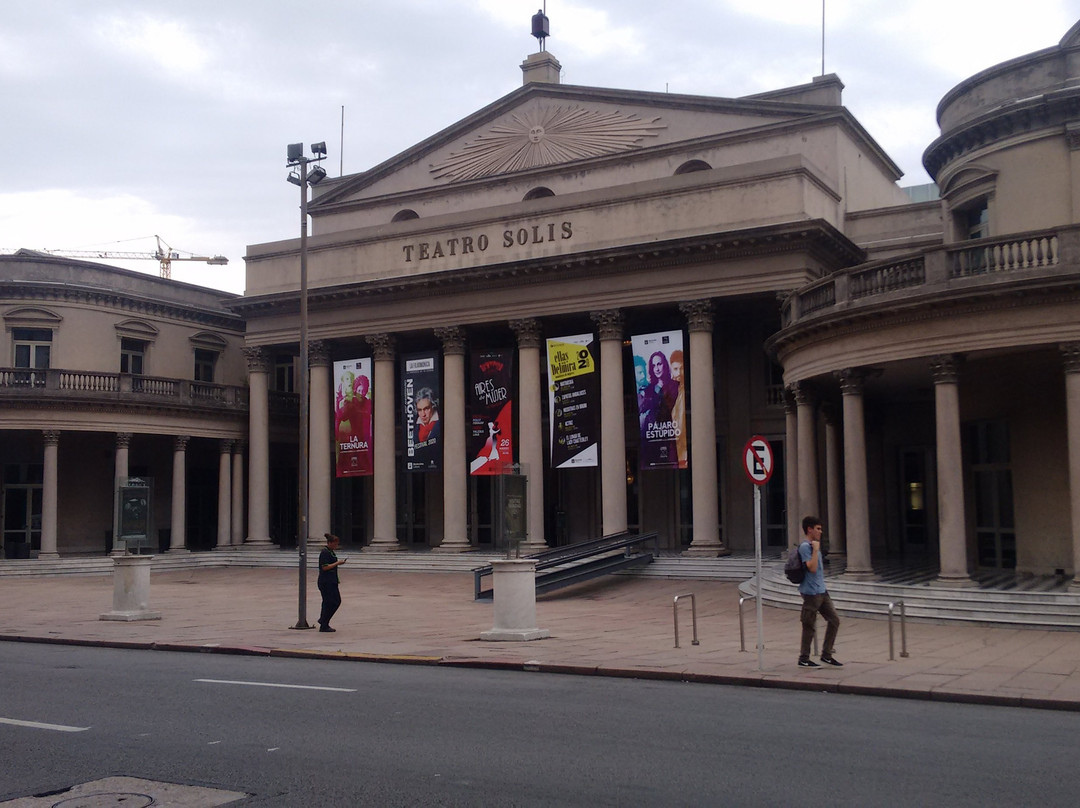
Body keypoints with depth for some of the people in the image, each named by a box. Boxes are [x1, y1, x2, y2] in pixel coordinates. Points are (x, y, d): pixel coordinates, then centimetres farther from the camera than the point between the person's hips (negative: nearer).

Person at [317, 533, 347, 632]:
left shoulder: (331, 552, 15)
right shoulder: (325, 553, -15)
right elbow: (325, 567, -21)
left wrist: (339, 562, 10)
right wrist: (337, 563, -18)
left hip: (332, 581, 10)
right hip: (326, 582, -10)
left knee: (337, 601, 12)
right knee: (328, 603, -5)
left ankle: (323, 620, 23)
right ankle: (324, 626, 4)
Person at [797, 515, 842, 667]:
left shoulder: (813, 545, 16)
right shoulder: (805, 546, -15)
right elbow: (812, 568, -25)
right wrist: (816, 550, -23)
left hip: (821, 591, 10)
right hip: (811, 592, -10)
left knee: (834, 620, 9)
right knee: (809, 626, -1)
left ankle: (826, 655, 17)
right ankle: (804, 659, 10)